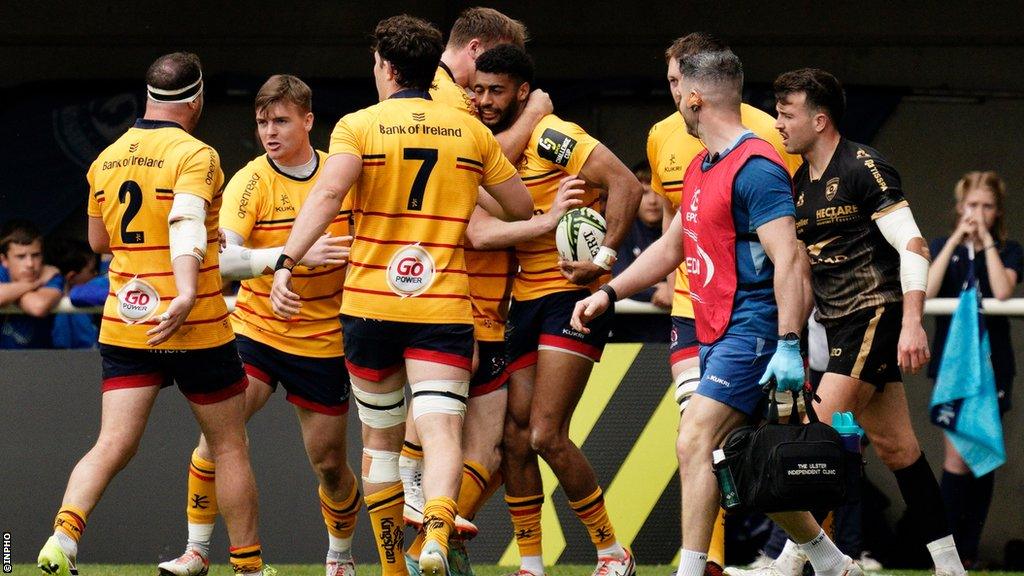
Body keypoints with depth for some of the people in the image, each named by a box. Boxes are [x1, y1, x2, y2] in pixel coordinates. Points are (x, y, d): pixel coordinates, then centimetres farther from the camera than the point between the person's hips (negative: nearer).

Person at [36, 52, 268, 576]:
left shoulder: (106, 159, 9)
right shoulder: (194, 155, -11)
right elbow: (188, 224, -28)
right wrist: (186, 295, -41)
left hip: (123, 326, 5)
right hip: (195, 329, -5)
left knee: (113, 444, -1)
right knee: (229, 445, 10)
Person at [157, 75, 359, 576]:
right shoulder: (251, 182, -11)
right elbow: (221, 258, -24)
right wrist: (292, 255, -35)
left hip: (323, 341, 2)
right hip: (255, 330, -2)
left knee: (328, 463, 7)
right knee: (216, 436, -16)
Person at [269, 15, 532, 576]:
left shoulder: (359, 125, -1)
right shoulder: (471, 132, 7)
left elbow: (327, 193, -17)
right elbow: (522, 206, 15)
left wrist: (286, 262, -22)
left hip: (370, 303, 0)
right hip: (443, 307, 0)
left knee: (380, 436, 15)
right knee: (440, 431, -10)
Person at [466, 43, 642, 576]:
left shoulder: (551, 138, -11)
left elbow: (625, 185, -18)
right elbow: (483, 232, 10)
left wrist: (603, 258, -22)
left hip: (572, 294, -8)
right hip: (526, 302, 8)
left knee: (546, 433, -13)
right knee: (514, 436, 3)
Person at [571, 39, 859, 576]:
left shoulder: (754, 168, -15)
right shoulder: (700, 168, 16)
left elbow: (789, 259, -22)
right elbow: (671, 246, 28)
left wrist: (788, 346, -27)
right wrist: (608, 292, 21)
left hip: (752, 329, -10)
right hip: (714, 334, 10)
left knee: (695, 441, -18)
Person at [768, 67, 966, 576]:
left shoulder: (863, 167, -10)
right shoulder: (798, 182, 14)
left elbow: (912, 246, -16)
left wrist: (912, 324, -24)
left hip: (875, 314, -8)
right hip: (837, 324, 8)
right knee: (897, 447, 7)